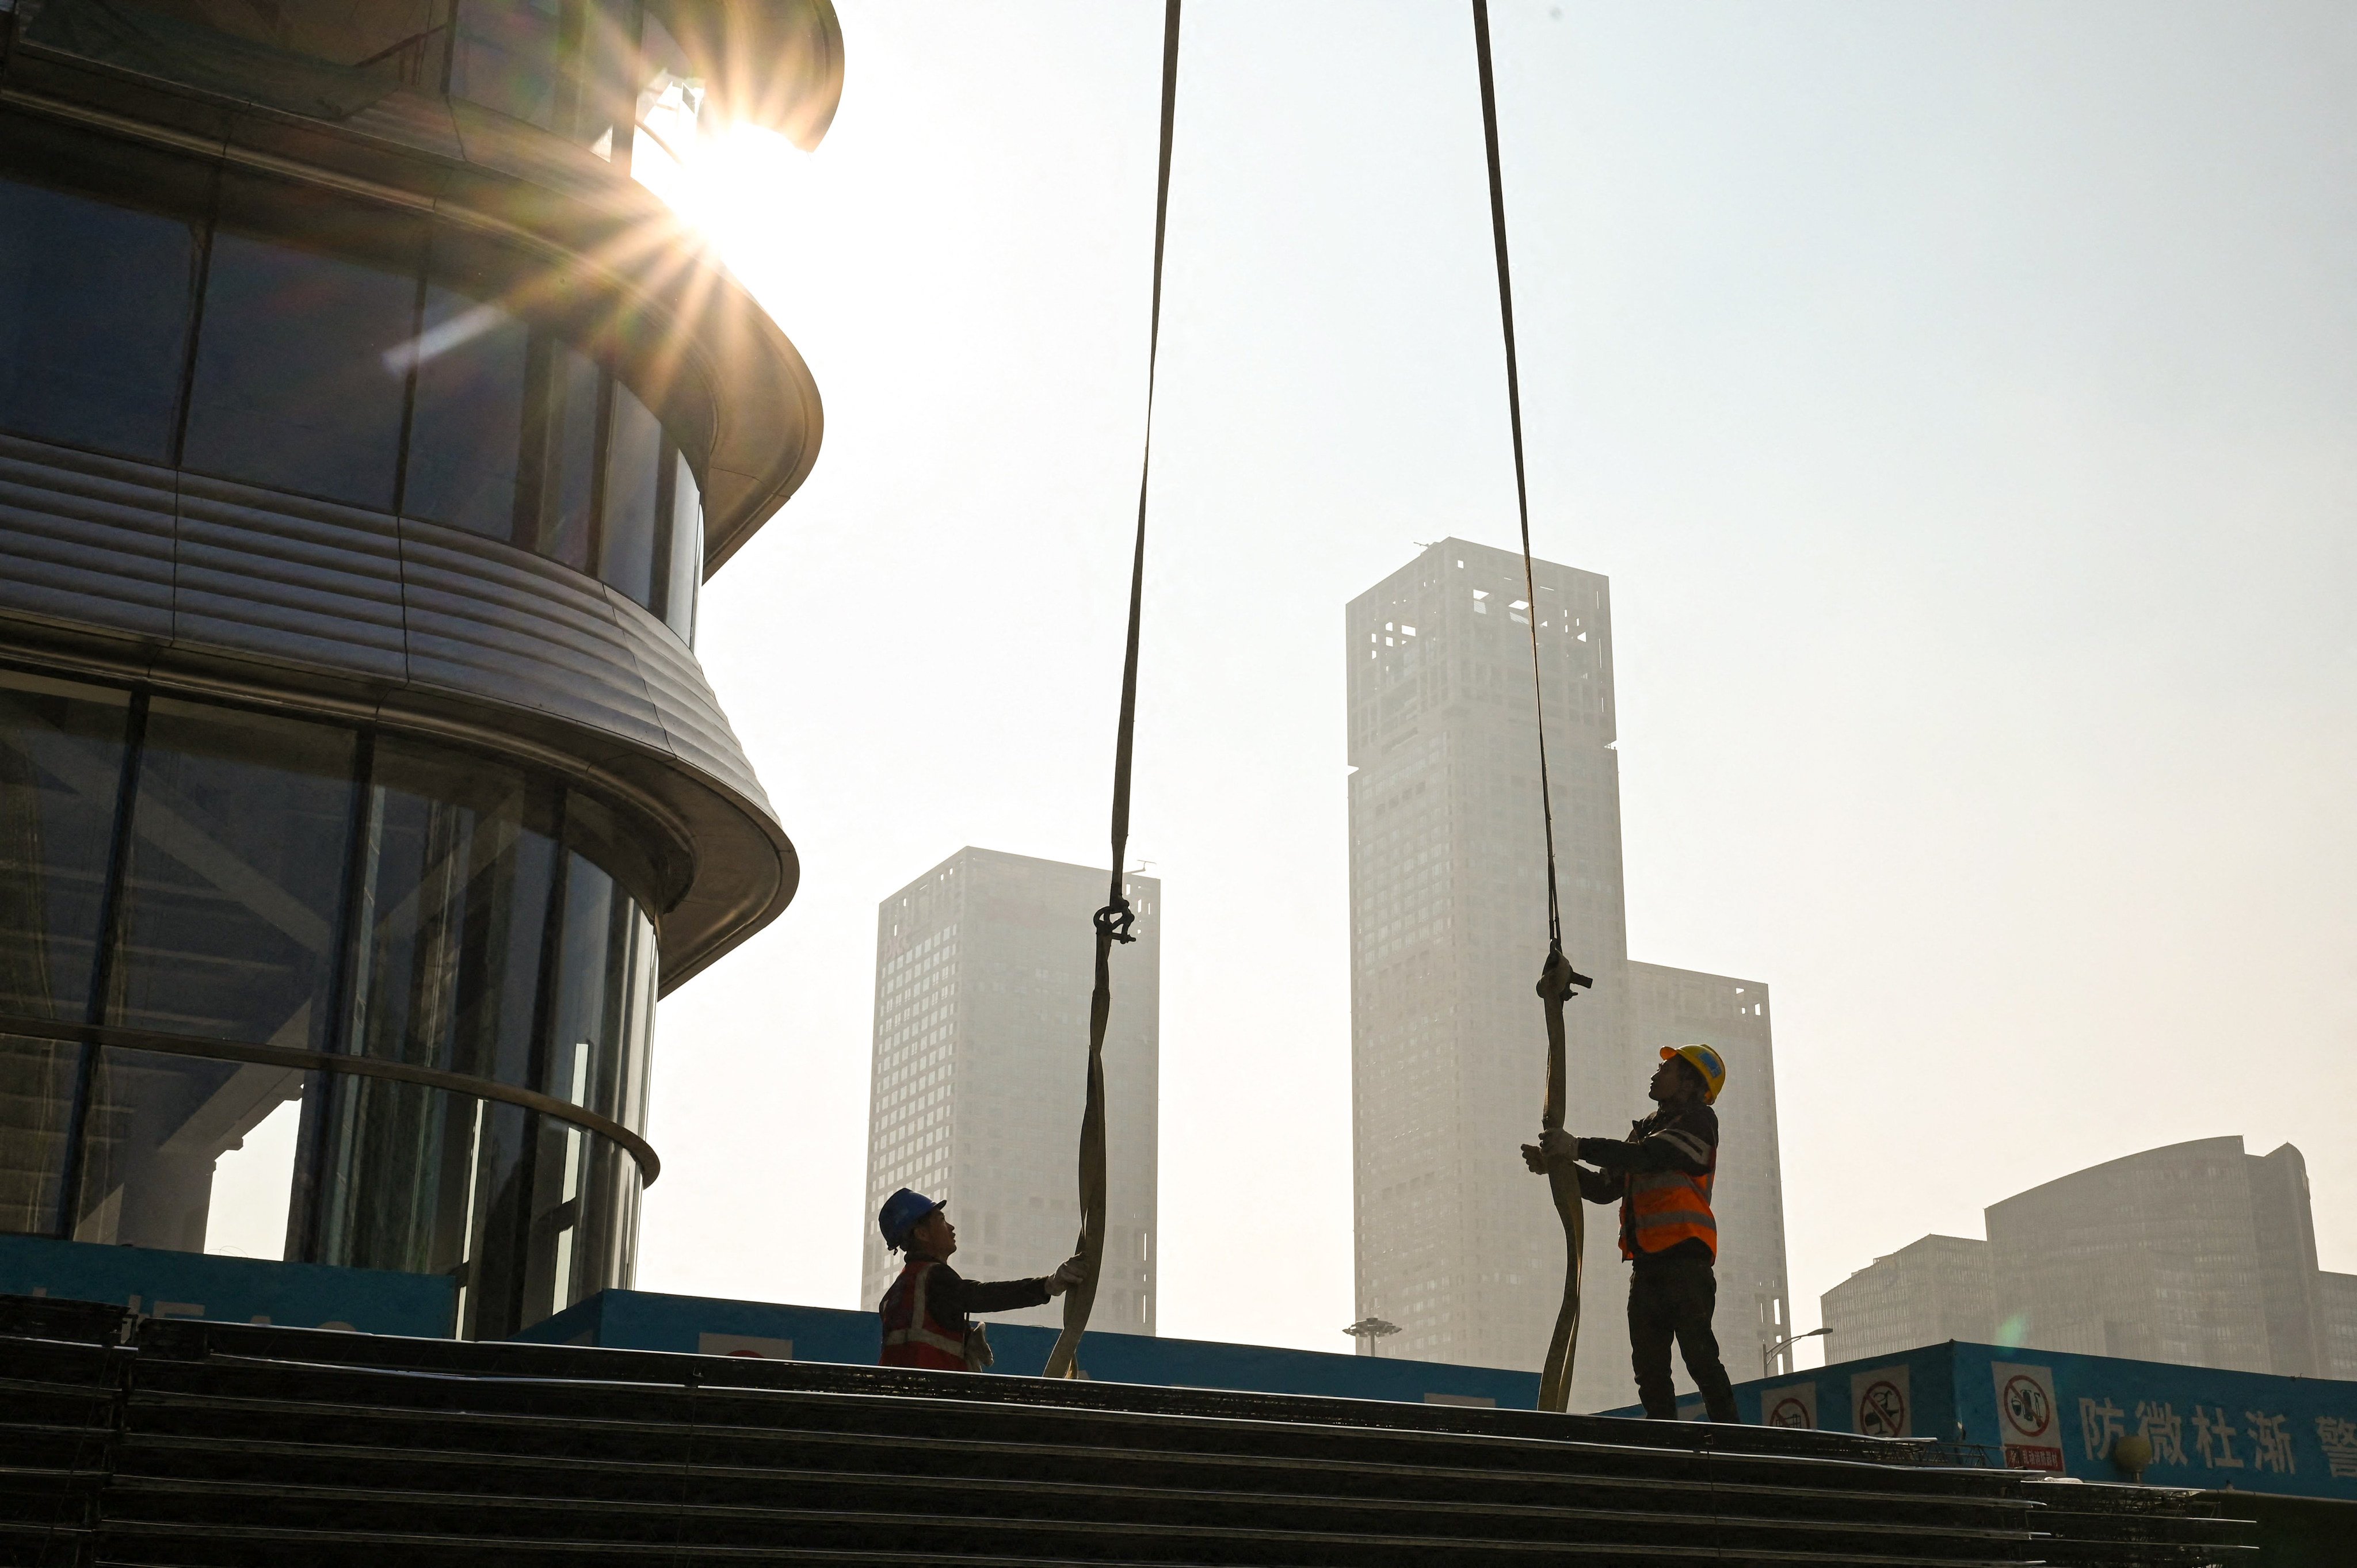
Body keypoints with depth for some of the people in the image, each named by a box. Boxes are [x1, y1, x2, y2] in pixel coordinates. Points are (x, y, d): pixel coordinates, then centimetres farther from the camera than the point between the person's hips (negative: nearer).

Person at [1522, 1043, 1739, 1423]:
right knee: (1650, 1366, 3)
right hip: (1647, 1265, 8)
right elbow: (1606, 1188, 22)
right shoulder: (1647, 1128, 26)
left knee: (1698, 1355, -15)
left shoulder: (1699, 1121, 2)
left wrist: (1579, 1147, -18)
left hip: (1684, 1258, -8)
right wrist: (1558, 1163, 8)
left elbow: (1647, 1155, -16)